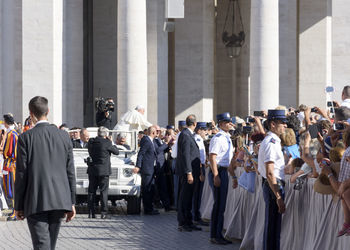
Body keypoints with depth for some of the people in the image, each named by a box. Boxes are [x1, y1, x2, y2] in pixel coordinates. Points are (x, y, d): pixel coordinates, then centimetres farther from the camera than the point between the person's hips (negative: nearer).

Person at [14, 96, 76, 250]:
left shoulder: (26, 138, -6)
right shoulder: (64, 136, 5)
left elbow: (21, 174, -6)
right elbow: (70, 172, 6)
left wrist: (18, 205, 1)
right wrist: (71, 203, 11)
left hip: (36, 202, -4)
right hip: (59, 200, 4)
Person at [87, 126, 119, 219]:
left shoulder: (91, 142, 3)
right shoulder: (107, 143, -12)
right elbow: (116, 152, -1)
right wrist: (113, 145, 19)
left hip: (92, 170, 5)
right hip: (103, 170, -5)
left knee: (91, 191, 9)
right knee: (104, 192, 0)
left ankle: (91, 213, 9)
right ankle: (104, 213, -2)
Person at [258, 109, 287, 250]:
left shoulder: (272, 141, 15)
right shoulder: (271, 142, -17)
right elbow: (270, 173, -23)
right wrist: (278, 197, -26)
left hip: (274, 186, 10)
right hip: (273, 186, -10)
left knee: (273, 224, 16)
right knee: (273, 225, -5)